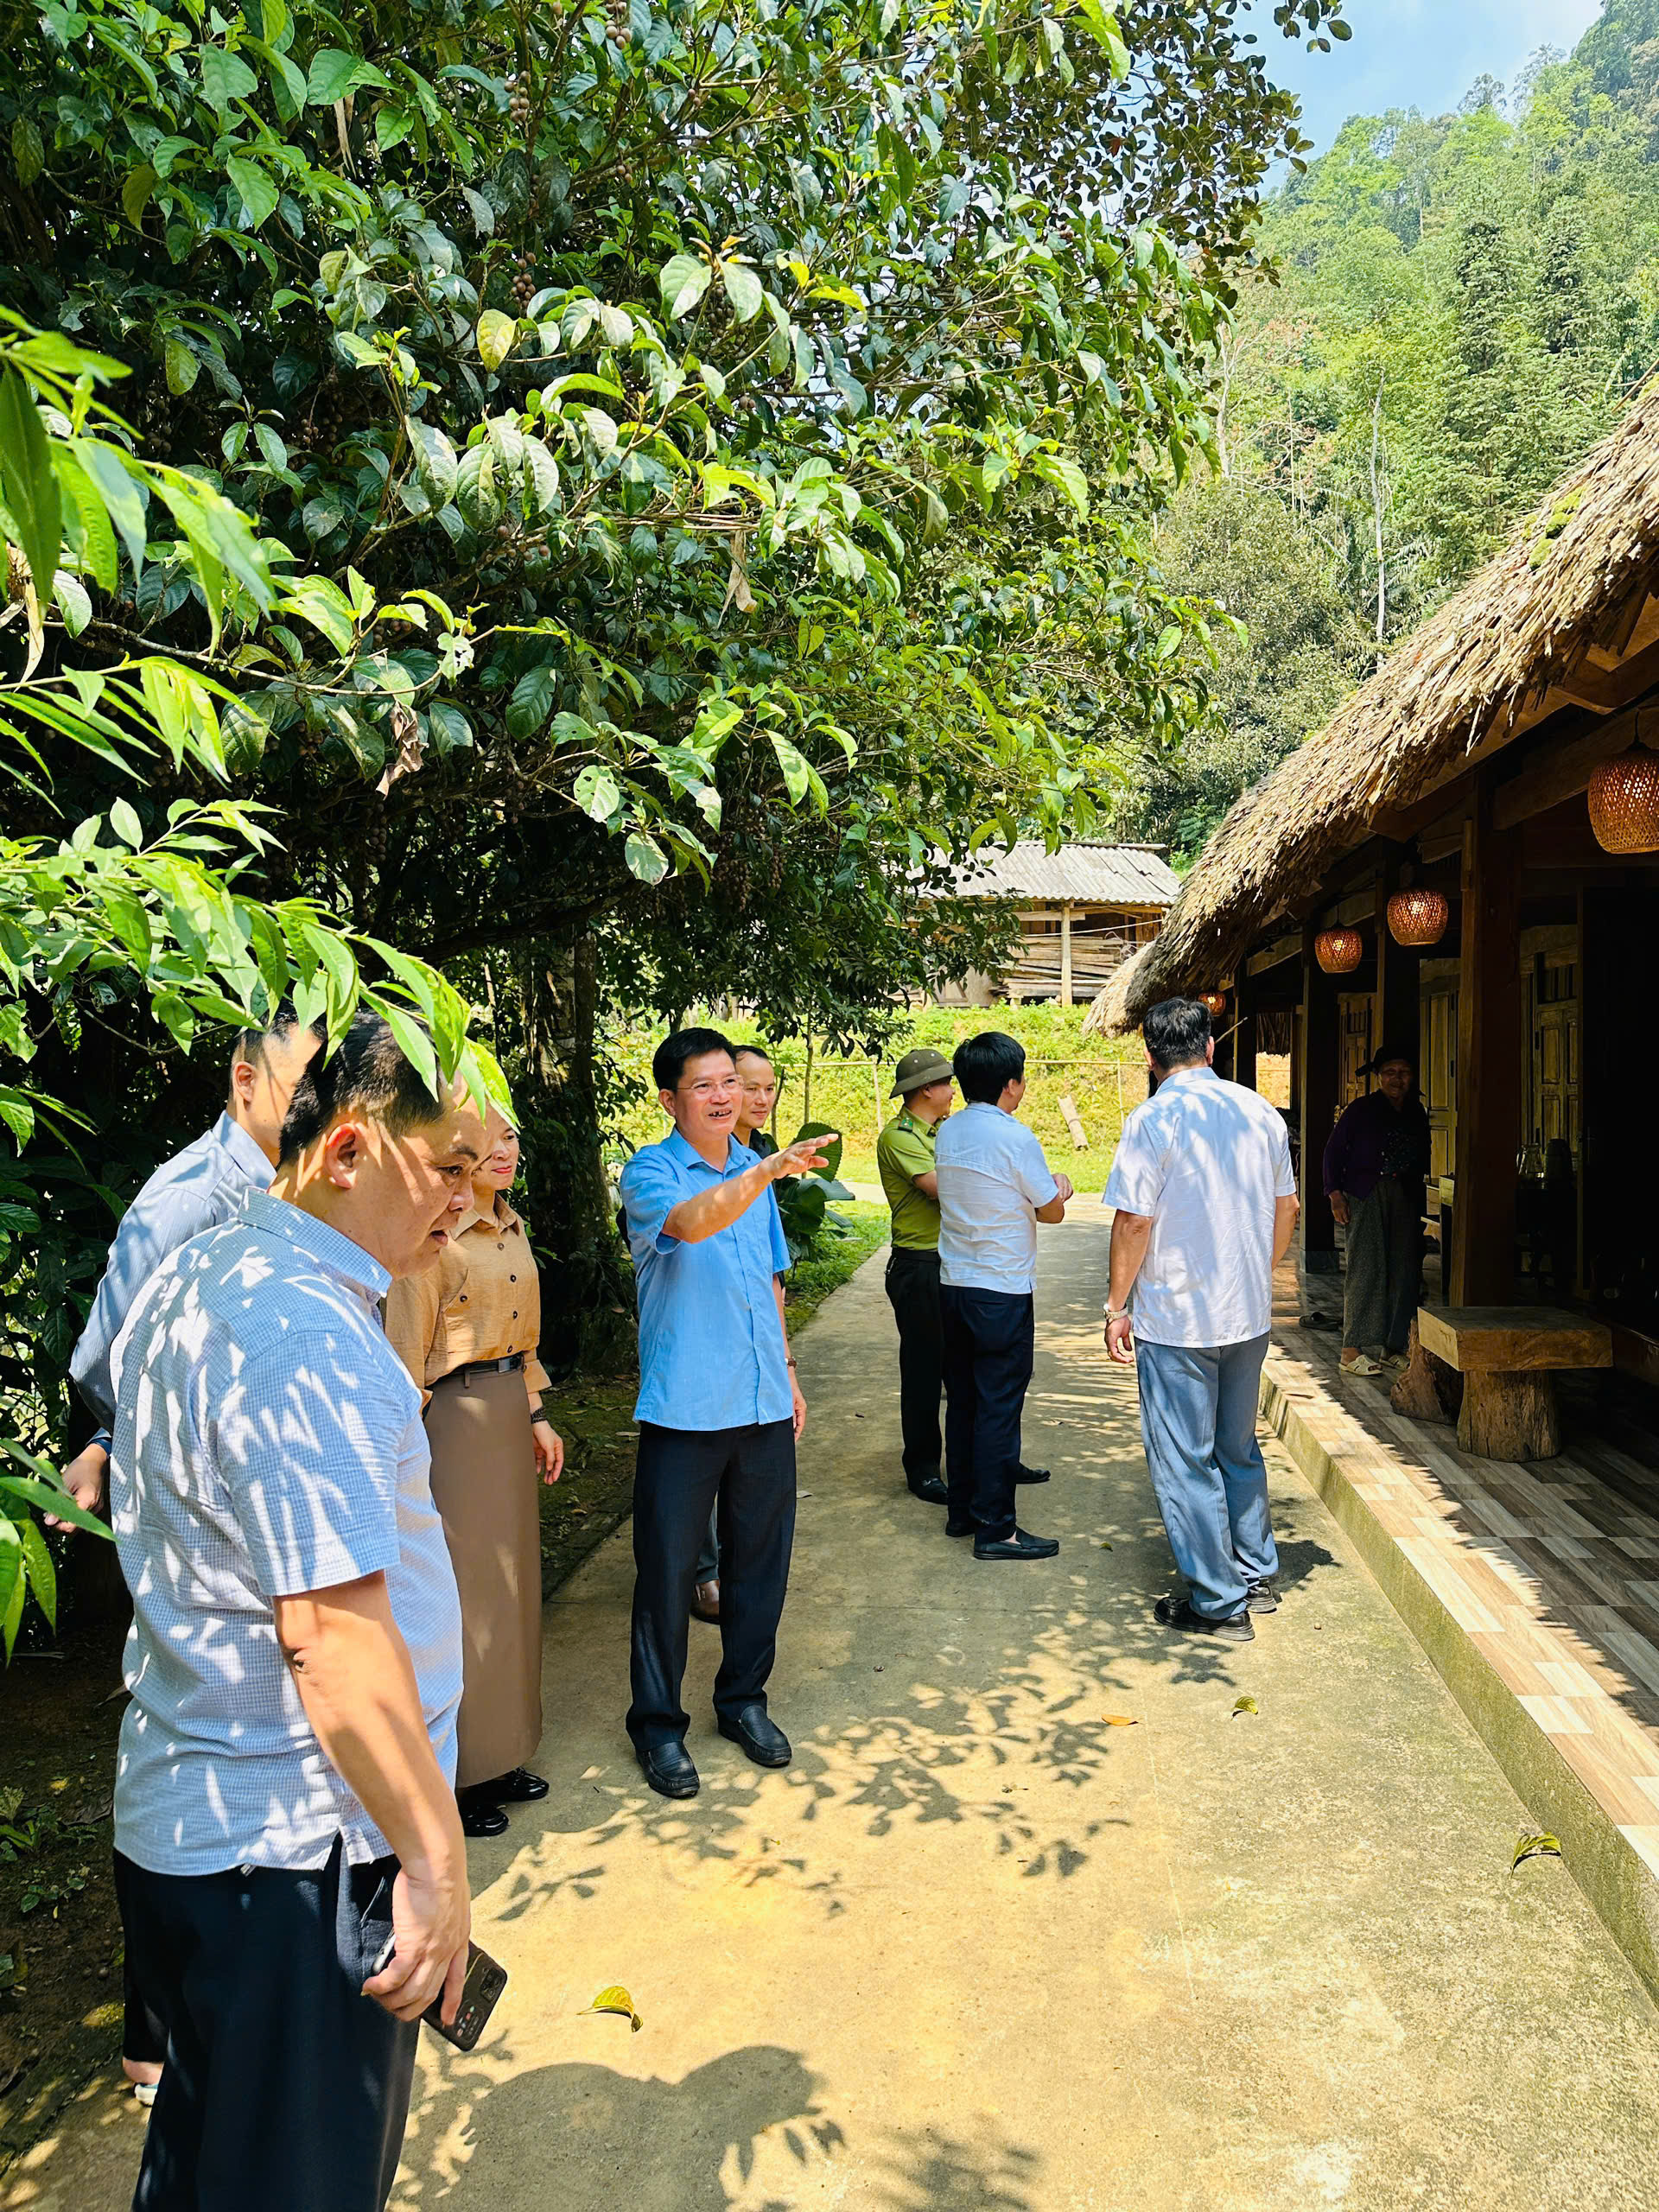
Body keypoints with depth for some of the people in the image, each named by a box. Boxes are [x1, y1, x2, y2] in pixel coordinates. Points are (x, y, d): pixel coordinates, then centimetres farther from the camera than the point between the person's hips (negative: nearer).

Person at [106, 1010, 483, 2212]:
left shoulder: (195, 1279, 7)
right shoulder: (307, 1338, -26)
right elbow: (336, 1638, -28)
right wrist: (435, 1857, -20)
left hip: (179, 1815, 10)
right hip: (292, 1854, -10)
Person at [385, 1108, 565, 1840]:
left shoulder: (510, 1228, 10)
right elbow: (407, 1354, -16)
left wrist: (536, 1416, 17)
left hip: (507, 1414, 9)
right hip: (453, 1417, -9)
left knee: (509, 1581, 16)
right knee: (461, 1594, 1)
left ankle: (496, 1758, 30)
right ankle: (452, 1778, 17)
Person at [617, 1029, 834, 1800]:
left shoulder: (755, 1172, 11)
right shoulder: (649, 1173, -8)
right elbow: (690, 1221, -31)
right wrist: (768, 1171, -45)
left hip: (763, 1406, 5)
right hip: (683, 1410, -5)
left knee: (759, 1559, 14)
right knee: (667, 1569, 3)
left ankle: (743, 1700, 32)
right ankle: (658, 1723, 20)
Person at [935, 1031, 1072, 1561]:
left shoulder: (947, 1133, 6)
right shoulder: (1015, 1139, -16)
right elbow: (1051, 1211, -5)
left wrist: (1042, 1188, 19)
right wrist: (1059, 1191, 17)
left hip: (952, 1284, 7)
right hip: (1003, 1291, -7)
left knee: (962, 1400, 15)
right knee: (998, 1406, -2)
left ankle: (961, 1509, 25)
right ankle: (995, 1528, 3)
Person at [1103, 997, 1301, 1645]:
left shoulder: (1153, 1121, -15)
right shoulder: (1261, 1112, 3)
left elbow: (1134, 1222, -15)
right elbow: (1286, 1210, 10)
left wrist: (1117, 1306, -5)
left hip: (1175, 1319, -6)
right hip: (1248, 1314, 6)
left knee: (1186, 1462, 5)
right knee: (1238, 1449, 21)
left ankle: (1219, 1604, 12)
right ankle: (1256, 1574, 31)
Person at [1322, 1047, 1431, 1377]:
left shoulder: (1417, 1113, 14)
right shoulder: (1361, 1110, 2)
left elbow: (1423, 1158, 19)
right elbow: (1334, 1150, 1)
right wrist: (1335, 1193, -8)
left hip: (1406, 1198, 5)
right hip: (1366, 1197, -5)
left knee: (1405, 1270, 1)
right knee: (1366, 1268, -10)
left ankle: (1393, 1348, 11)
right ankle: (1352, 1352, -8)